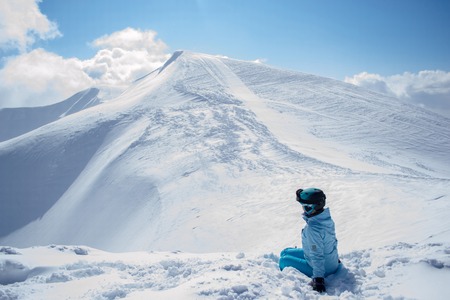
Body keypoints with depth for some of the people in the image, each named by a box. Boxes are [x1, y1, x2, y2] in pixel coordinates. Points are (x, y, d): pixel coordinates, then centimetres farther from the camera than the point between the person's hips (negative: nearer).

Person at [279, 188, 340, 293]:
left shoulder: (312, 229, -36)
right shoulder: (326, 218, -8)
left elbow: (317, 256, -33)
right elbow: (333, 239, 8)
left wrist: (318, 279, -29)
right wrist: (335, 258, 23)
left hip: (323, 268, -9)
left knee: (284, 260, -3)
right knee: (285, 252, 14)